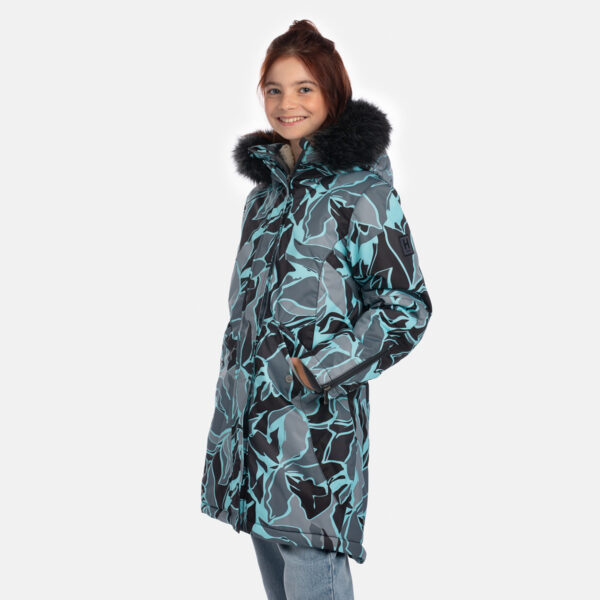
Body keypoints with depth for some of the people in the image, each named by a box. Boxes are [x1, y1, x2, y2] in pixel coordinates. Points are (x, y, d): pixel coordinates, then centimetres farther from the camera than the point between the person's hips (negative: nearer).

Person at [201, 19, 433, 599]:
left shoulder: (363, 188, -9)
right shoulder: (266, 186, 14)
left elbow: (406, 304, -10)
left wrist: (319, 367, -14)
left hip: (317, 416, -7)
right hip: (248, 410, 7)